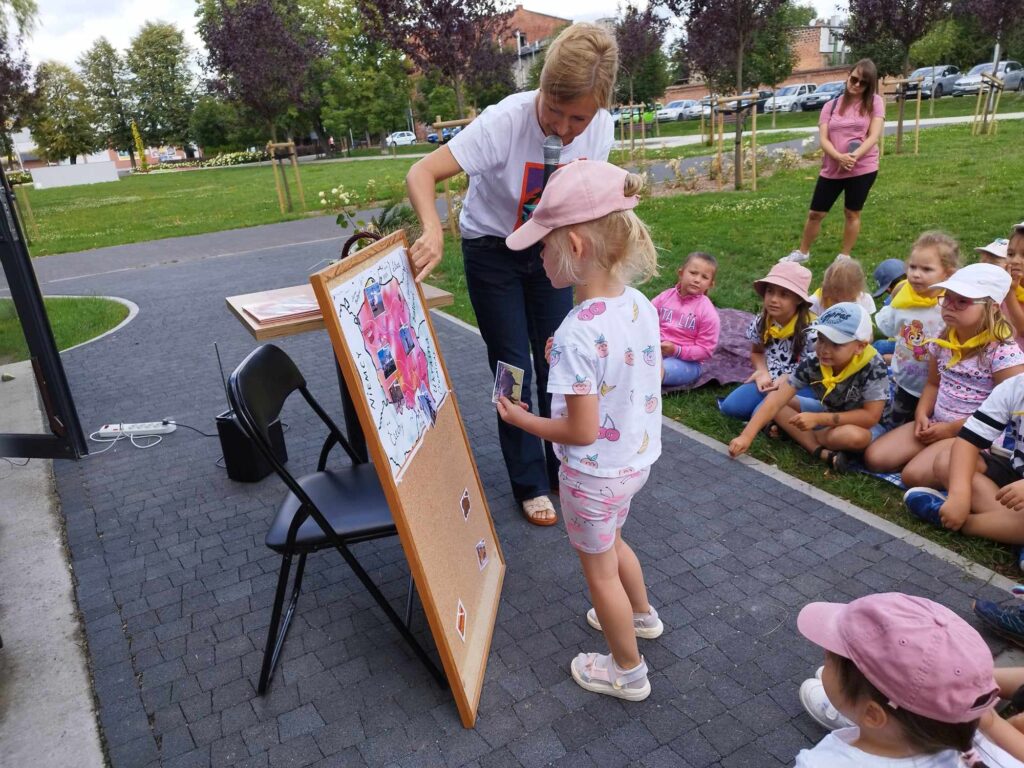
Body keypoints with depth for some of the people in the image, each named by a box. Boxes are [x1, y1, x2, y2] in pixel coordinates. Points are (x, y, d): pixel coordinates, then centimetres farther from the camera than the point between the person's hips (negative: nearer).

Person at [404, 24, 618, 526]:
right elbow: (422, 173, -34)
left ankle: (565, 469, 28)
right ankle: (529, 484, 19)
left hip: (549, 252, 4)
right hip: (492, 252, -4)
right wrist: (434, 231, -52)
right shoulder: (504, 121, -30)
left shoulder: (600, 128, -16)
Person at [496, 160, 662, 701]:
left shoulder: (576, 335, -33)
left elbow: (582, 432, -28)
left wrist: (520, 420, -14)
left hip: (595, 476, -8)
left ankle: (628, 672, 39)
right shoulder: (640, 304, -9)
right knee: (610, 543, 33)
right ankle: (641, 615, 57)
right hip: (638, 457, 8)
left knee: (599, 569, 17)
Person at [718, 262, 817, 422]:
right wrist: (763, 373, -6)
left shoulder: (811, 330, -19)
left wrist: (787, 380, -21)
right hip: (770, 380, 6)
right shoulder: (760, 323, -4)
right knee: (730, 406, -13)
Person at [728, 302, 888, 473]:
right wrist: (746, 436, -33)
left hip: (861, 424, -5)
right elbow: (776, 400, -24)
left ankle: (797, 434, -18)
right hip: (829, 414, 5)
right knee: (772, 397, -11)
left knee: (856, 436, -41)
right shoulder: (812, 363, -20)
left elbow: (871, 417, -29)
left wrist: (818, 419, -32)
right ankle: (821, 452, -23)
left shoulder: (874, 367, -29)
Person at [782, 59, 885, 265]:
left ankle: (844, 257, 21)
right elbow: (823, 139, -5)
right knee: (815, 213, 9)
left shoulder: (875, 102, -1)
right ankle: (802, 252, 28)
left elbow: (874, 136, -10)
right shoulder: (831, 106, 5)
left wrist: (854, 156, -26)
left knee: (852, 213, 8)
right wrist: (839, 157, -23)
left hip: (862, 168, -2)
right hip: (832, 169, 2)